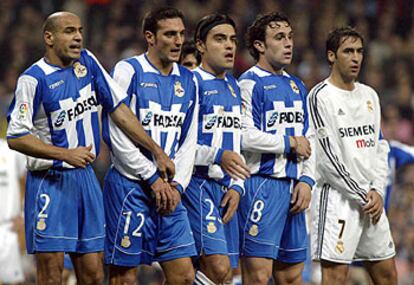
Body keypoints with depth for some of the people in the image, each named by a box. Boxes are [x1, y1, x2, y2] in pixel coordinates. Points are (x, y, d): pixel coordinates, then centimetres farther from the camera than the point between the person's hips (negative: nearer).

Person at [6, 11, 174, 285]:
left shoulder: (87, 62, 6)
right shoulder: (34, 79, -12)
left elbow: (119, 109, 10)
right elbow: (16, 137, -15)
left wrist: (157, 151, 5)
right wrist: (66, 154, -23)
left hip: (85, 179, 6)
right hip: (50, 182, -6)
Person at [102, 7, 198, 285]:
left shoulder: (187, 81, 12)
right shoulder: (128, 71, -6)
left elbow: (188, 142, 14)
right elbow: (119, 138, -12)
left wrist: (177, 186, -1)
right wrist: (154, 180, -12)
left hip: (169, 190, 6)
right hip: (130, 186, -6)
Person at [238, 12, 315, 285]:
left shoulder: (297, 86, 18)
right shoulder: (250, 83, -6)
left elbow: (309, 141, 19)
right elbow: (244, 136, -18)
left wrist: (306, 180, 4)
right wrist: (290, 143, -7)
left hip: (293, 188, 8)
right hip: (262, 184, -8)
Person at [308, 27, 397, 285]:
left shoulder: (370, 95, 15)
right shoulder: (321, 96, -7)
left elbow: (380, 147, 15)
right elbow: (327, 157, -12)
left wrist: (377, 191, 0)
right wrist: (361, 195, -12)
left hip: (372, 198, 7)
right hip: (337, 196, -7)